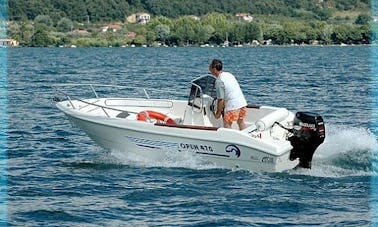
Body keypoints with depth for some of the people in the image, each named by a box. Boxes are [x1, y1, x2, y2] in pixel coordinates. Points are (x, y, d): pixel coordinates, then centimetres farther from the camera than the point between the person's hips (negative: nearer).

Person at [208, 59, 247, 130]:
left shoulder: (219, 81, -13)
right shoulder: (228, 74, 13)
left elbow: (221, 100, -12)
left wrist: (218, 113, -1)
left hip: (233, 106, -8)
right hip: (243, 102, 8)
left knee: (227, 124, 1)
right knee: (240, 122, 22)